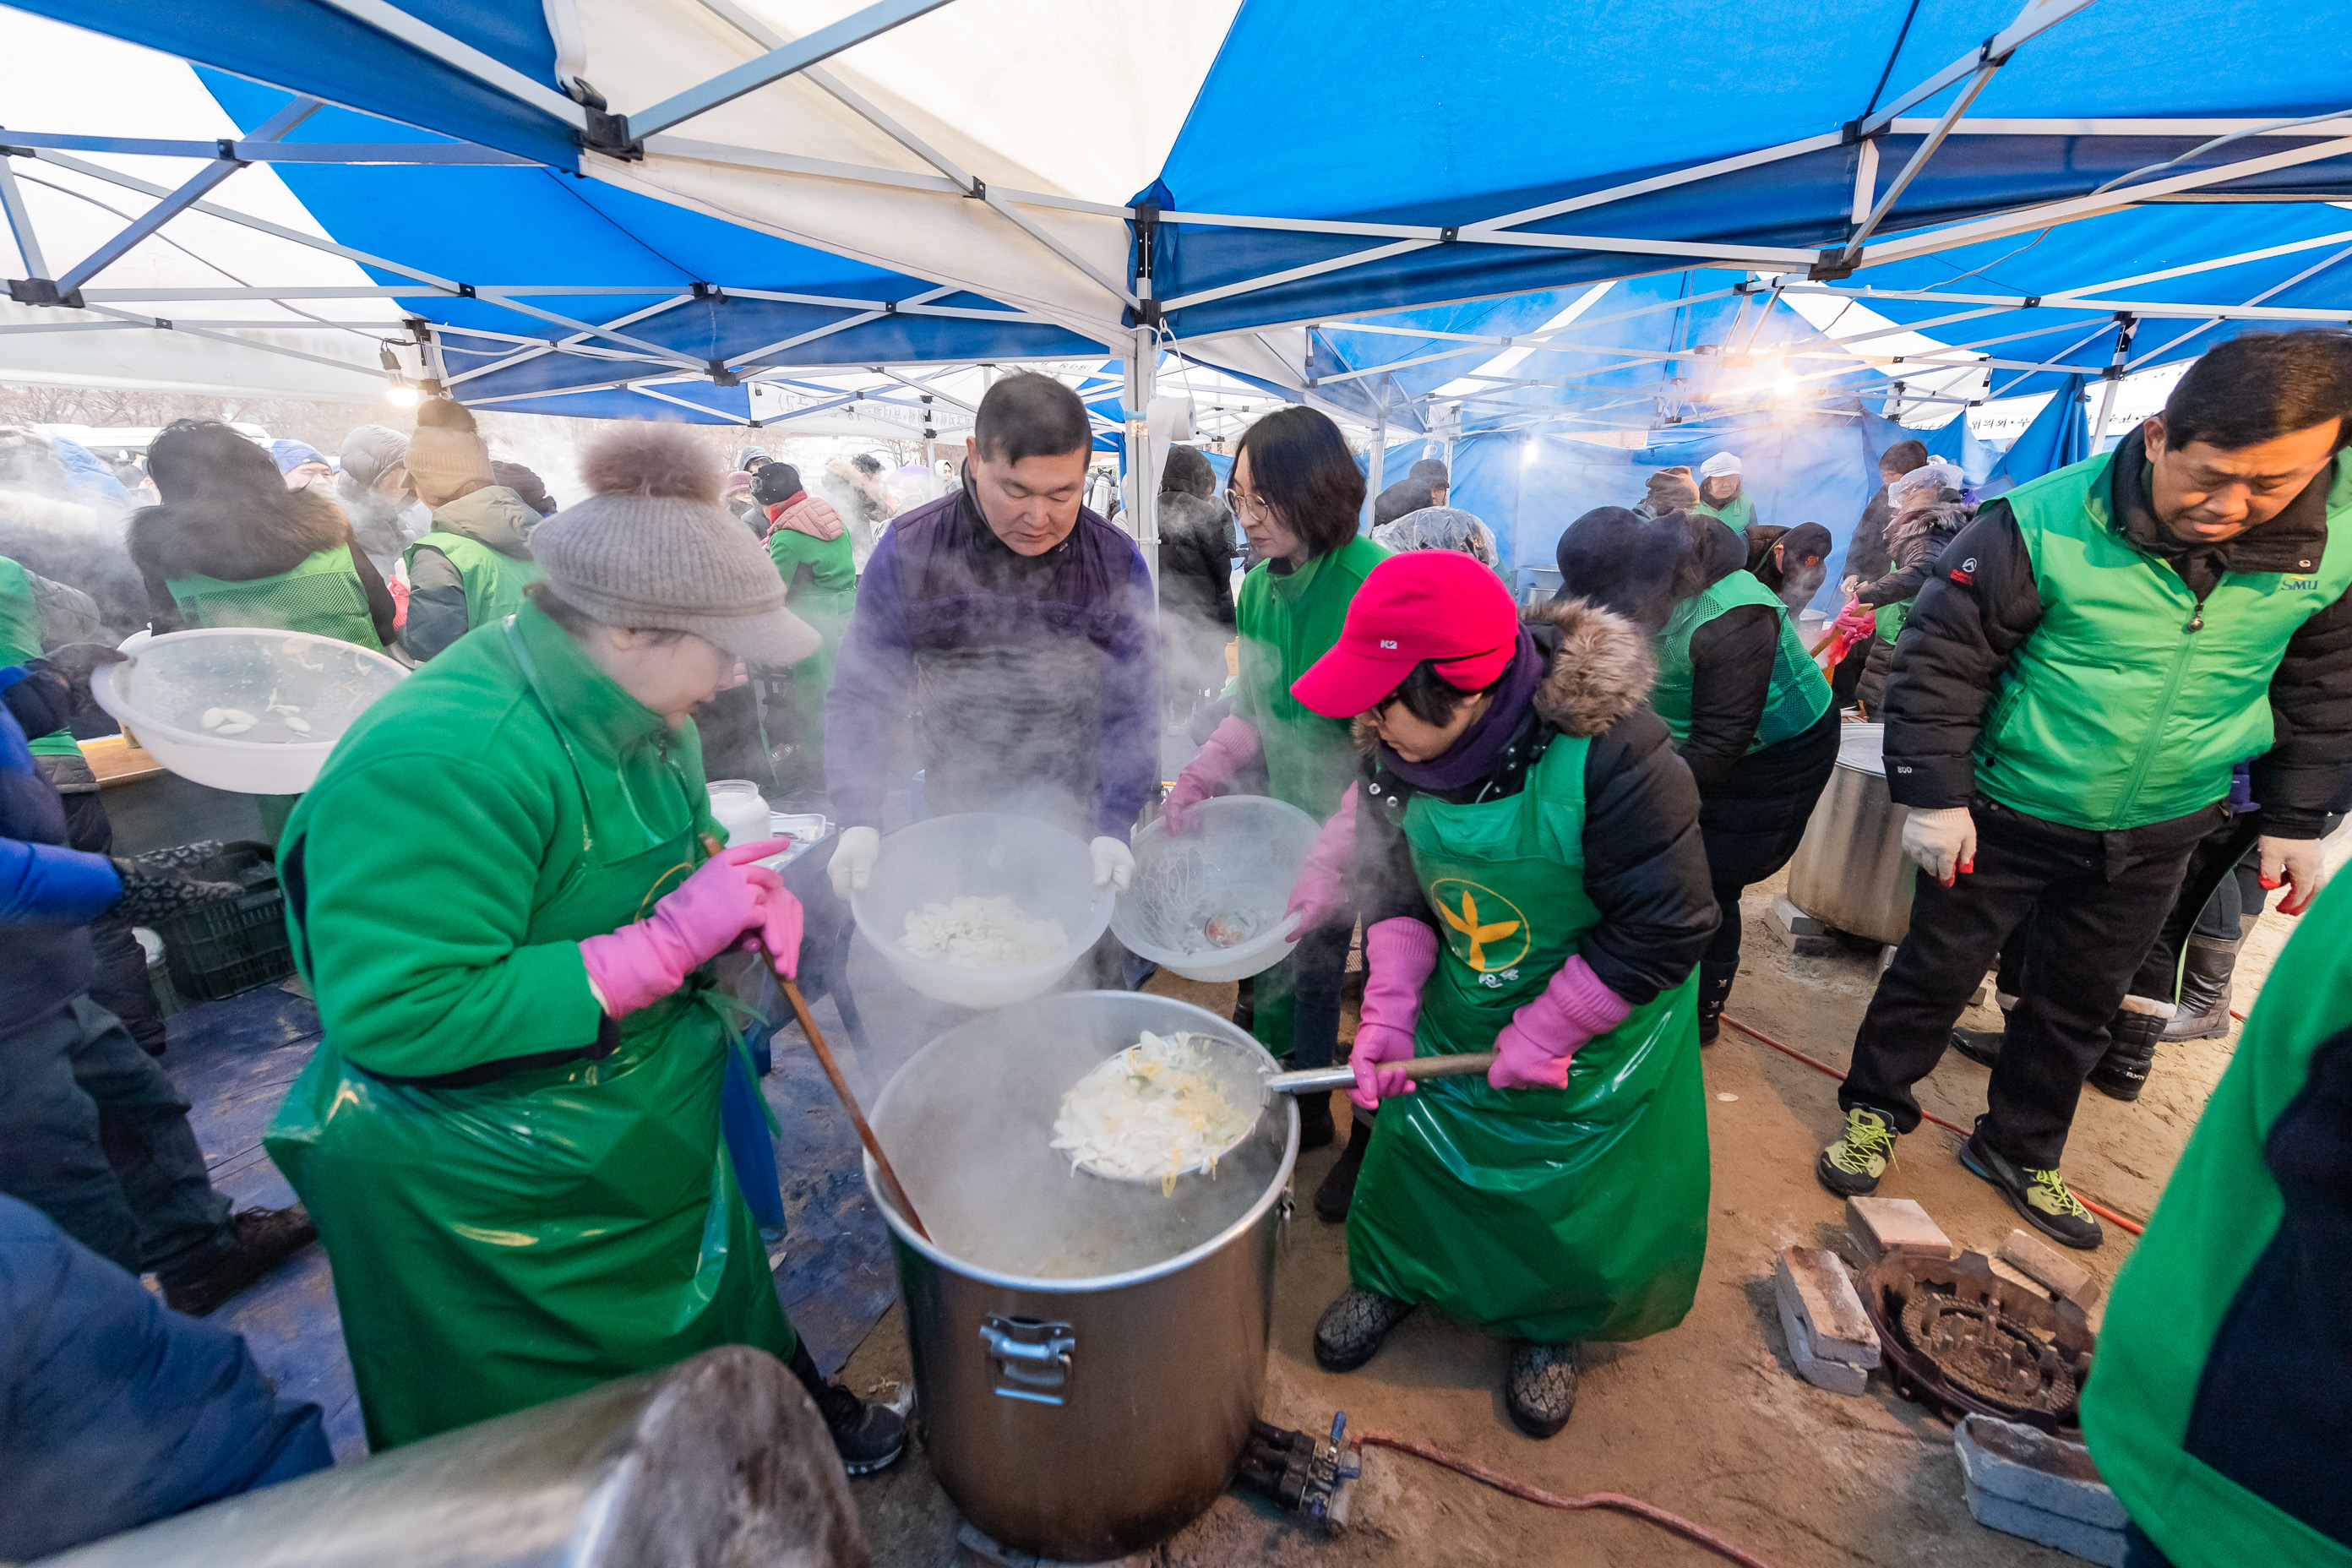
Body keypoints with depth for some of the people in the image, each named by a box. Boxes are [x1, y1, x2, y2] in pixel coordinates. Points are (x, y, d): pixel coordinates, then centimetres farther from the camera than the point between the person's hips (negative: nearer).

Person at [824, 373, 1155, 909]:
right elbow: (862, 697, -10)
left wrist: (1113, 828, -22)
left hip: (1076, 819, 0)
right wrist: (859, 820, -22)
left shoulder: (1117, 564, -12)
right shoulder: (907, 552, -13)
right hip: (955, 814, 1)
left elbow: (1131, 712, -11)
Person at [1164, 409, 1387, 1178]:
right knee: (1293, 972, 20)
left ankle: (1371, 1139, 39)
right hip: (1294, 820, 6)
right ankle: (1305, 1113, 46)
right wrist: (1201, 772, -4)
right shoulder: (1261, 583, 0)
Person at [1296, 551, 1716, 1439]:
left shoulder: (1610, 748, -33)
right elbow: (1396, 890, -6)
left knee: (1579, 1197, 16)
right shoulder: (1394, 757, -17)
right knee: (1414, 1149, 16)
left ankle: (1548, 1327, 48)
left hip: (1601, 1034, -3)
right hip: (1458, 1016, 4)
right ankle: (1392, 1276, 48)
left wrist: (1545, 1032, -20)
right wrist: (1388, 1010, -16)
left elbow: (1666, 925, -25)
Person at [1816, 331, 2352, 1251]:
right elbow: (1941, 658, -16)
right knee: (1937, 969, 9)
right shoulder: (2044, 524, -22)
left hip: (2159, 829, 5)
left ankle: (2019, 1150, 38)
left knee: (2082, 1000, 18)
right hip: (2008, 813, -4)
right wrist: (1932, 795, -17)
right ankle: (1872, 1110, 30)